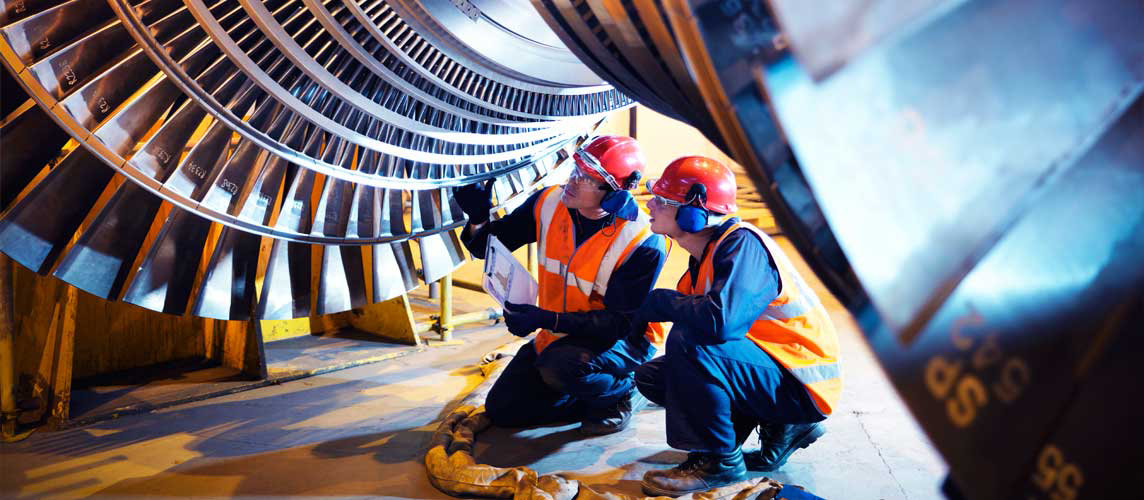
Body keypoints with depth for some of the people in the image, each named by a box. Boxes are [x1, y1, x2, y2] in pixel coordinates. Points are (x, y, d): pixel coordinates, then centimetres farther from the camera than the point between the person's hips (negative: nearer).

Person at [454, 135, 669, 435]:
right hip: (558, 334, 6)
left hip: (622, 339, -6)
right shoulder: (550, 203, -11)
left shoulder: (643, 242, -26)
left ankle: (620, 392, -3)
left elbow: (622, 322, -24)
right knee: (501, 409, 2)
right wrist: (478, 220, -26)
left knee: (560, 367, -35)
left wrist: (548, 319, -34)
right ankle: (594, 394, 16)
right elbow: (487, 247, -2)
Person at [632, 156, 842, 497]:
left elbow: (721, 321, -37)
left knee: (688, 343, -30)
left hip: (802, 384, -10)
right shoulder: (705, 254, 7)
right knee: (652, 377, 9)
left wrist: (659, 301, -20)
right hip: (767, 369, 10)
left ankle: (718, 461, -11)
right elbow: (698, 318, 9)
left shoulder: (742, 244, -22)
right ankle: (778, 427, 8)